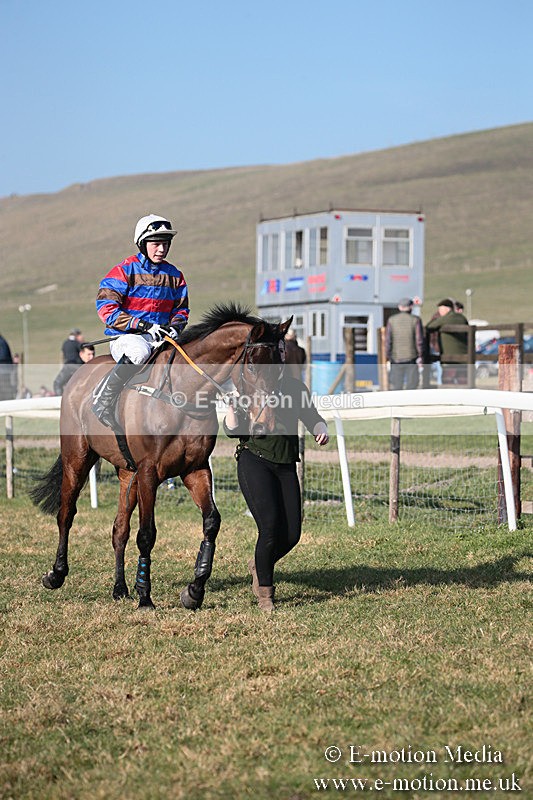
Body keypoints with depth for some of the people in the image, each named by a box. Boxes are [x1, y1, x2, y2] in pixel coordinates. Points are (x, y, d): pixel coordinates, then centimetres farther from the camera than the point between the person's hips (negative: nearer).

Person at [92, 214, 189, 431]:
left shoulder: (174, 276, 13)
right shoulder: (125, 271, -5)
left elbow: (181, 309, 23)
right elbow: (106, 308, -12)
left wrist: (175, 326, -3)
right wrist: (144, 326, -19)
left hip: (160, 337, 6)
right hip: (125, 336, -6)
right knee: (140, 352, -40)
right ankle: (103, 402, -30)